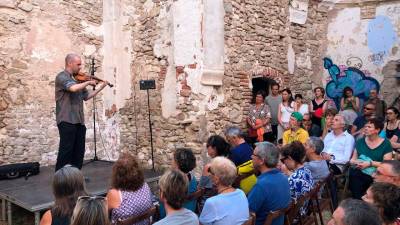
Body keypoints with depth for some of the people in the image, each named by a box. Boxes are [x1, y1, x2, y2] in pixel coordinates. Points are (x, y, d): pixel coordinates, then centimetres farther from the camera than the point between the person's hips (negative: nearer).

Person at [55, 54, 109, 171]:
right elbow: (73, 88, -27)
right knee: (66, 151, -5)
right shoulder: (62, 77, -7)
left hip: (79, 121, 8)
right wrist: (88, 82, -12)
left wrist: (101, 87, 15)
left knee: (79, 151, 11)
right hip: (67, 120, -8)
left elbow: (86, 96, 20)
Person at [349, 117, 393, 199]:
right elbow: (353, 159, 15)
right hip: (358, 173, 3)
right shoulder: (360, 141, 12)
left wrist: (370, 163, -15)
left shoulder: (386, 144, 3)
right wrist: (355, 162, -7)